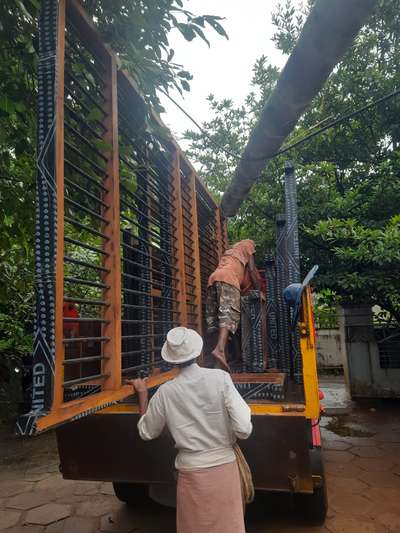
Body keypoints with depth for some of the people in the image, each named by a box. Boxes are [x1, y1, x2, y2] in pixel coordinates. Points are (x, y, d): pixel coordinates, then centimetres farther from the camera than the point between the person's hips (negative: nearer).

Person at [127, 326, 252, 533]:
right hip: (225, 467, 0)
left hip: (191, 472, 0)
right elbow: (243, 429, -15)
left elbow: (147, 433, 7)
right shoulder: (220, 378, -12)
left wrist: (142, 394, 15)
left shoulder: (165, 392, -9)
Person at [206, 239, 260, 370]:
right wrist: (258, 291, 18)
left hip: (213, 278, 7)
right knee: (229, 315, -21)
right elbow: (251, 270, 15)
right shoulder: (248, 243, 24)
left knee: (214, 318, 1)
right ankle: (220, 349, -41)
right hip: (227, 278, -7)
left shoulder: (230, 250, 42)